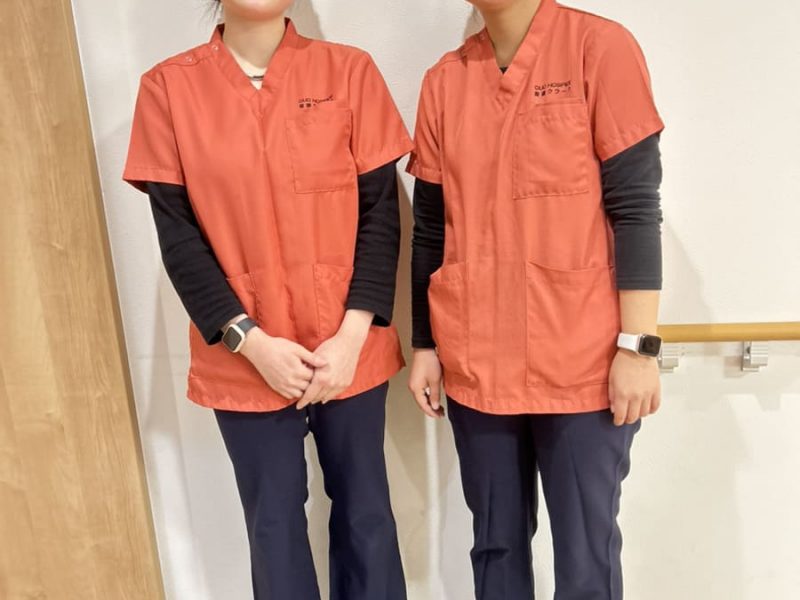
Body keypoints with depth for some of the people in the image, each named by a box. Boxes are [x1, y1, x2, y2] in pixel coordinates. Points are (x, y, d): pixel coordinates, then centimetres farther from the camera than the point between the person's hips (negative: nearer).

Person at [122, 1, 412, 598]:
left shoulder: (349, 70, 0)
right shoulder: (168, 87, -1)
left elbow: (381, 211, -2)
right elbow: (178, 234, -2)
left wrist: (353, 333, -11)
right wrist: (250, 340, -11)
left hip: (347, 348, 1)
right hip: (243, 359, 0)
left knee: (365, 512, 13)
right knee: (274, 520, 13)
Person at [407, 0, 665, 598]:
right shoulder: (444, 80, 8)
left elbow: (636, 206, -6)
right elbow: (431, 227, 10)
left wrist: (638, 345, -11)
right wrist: (424, 345, 9)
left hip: (583, 365, -3)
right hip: (475, 365, 4)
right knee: (496, 542, 15)